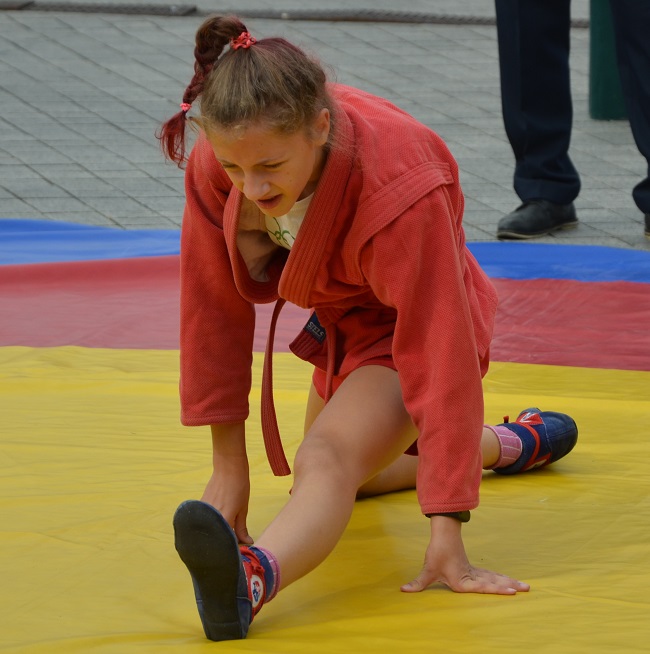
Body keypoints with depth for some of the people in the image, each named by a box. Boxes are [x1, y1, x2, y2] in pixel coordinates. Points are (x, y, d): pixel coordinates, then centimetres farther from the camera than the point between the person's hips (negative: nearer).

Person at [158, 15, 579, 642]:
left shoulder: (402, 195, -41)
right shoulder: (217, 165, -26)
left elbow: (441, 357, -40)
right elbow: (213, 307, -14)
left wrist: (447, 537, -41)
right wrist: (228, 465, -10)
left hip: (410, 325, -8)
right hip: (343, 322, 8)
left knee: (329, 460, -37)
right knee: (349, 471, 32)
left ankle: (252, 577, -65)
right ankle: (514, 444, 45)